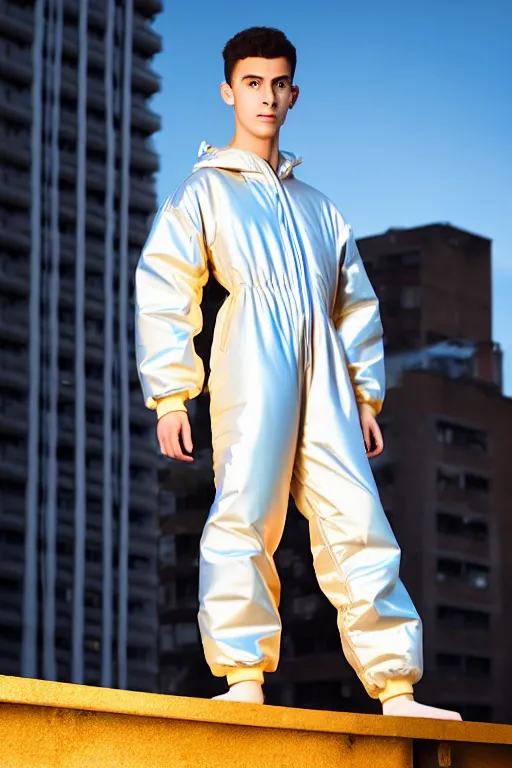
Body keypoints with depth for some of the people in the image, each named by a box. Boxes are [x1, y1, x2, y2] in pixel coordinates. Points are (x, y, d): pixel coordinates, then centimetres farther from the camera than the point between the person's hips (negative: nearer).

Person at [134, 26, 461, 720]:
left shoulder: (318, 207, 29)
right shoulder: (204, 189, 15)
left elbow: (357, 303, 28)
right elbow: (162, 294, 5)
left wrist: (365, 394, 16)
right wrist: (170, 396, -5)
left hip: (324, 376, 4)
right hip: (251, 362, -4)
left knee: (357, 521, -5)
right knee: (245, 511, -19)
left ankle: (397, 691, -6)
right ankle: (245, 677, -19)